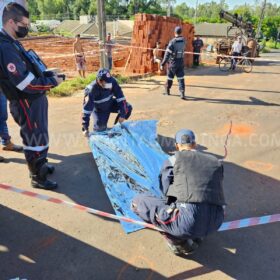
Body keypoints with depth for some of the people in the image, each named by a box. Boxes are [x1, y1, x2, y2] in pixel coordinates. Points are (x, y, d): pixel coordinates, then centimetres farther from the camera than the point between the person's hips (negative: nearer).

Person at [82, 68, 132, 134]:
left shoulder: (112, 82, -27)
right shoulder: (92, 90, -35)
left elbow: (120, 97, -21)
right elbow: (87, 108, -33)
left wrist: (122, 114, -26)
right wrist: (85, 128, -35)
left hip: (110, 104, 4)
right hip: (99, 109, -3)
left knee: (128, 108, -16)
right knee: (100, 128, -22)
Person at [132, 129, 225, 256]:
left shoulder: (173, 160, 4)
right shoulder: (216, 162, 16)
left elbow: (165, 189, 5)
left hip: (187, 221, -6)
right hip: (214, 223, 6)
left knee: (138, 201, 11)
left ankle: (178, 241, 2)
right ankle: (196, 236, 16)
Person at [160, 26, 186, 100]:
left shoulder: (172, 42, -16)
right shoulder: (183, 41, 0)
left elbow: (167, 54, -18)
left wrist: (162, 64, -15)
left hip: (173, 63, -3)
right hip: (181, 62, 3)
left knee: (170, 78, 14)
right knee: (181, 78, 2)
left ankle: (167, 91, 32)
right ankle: (182, 93, -11)